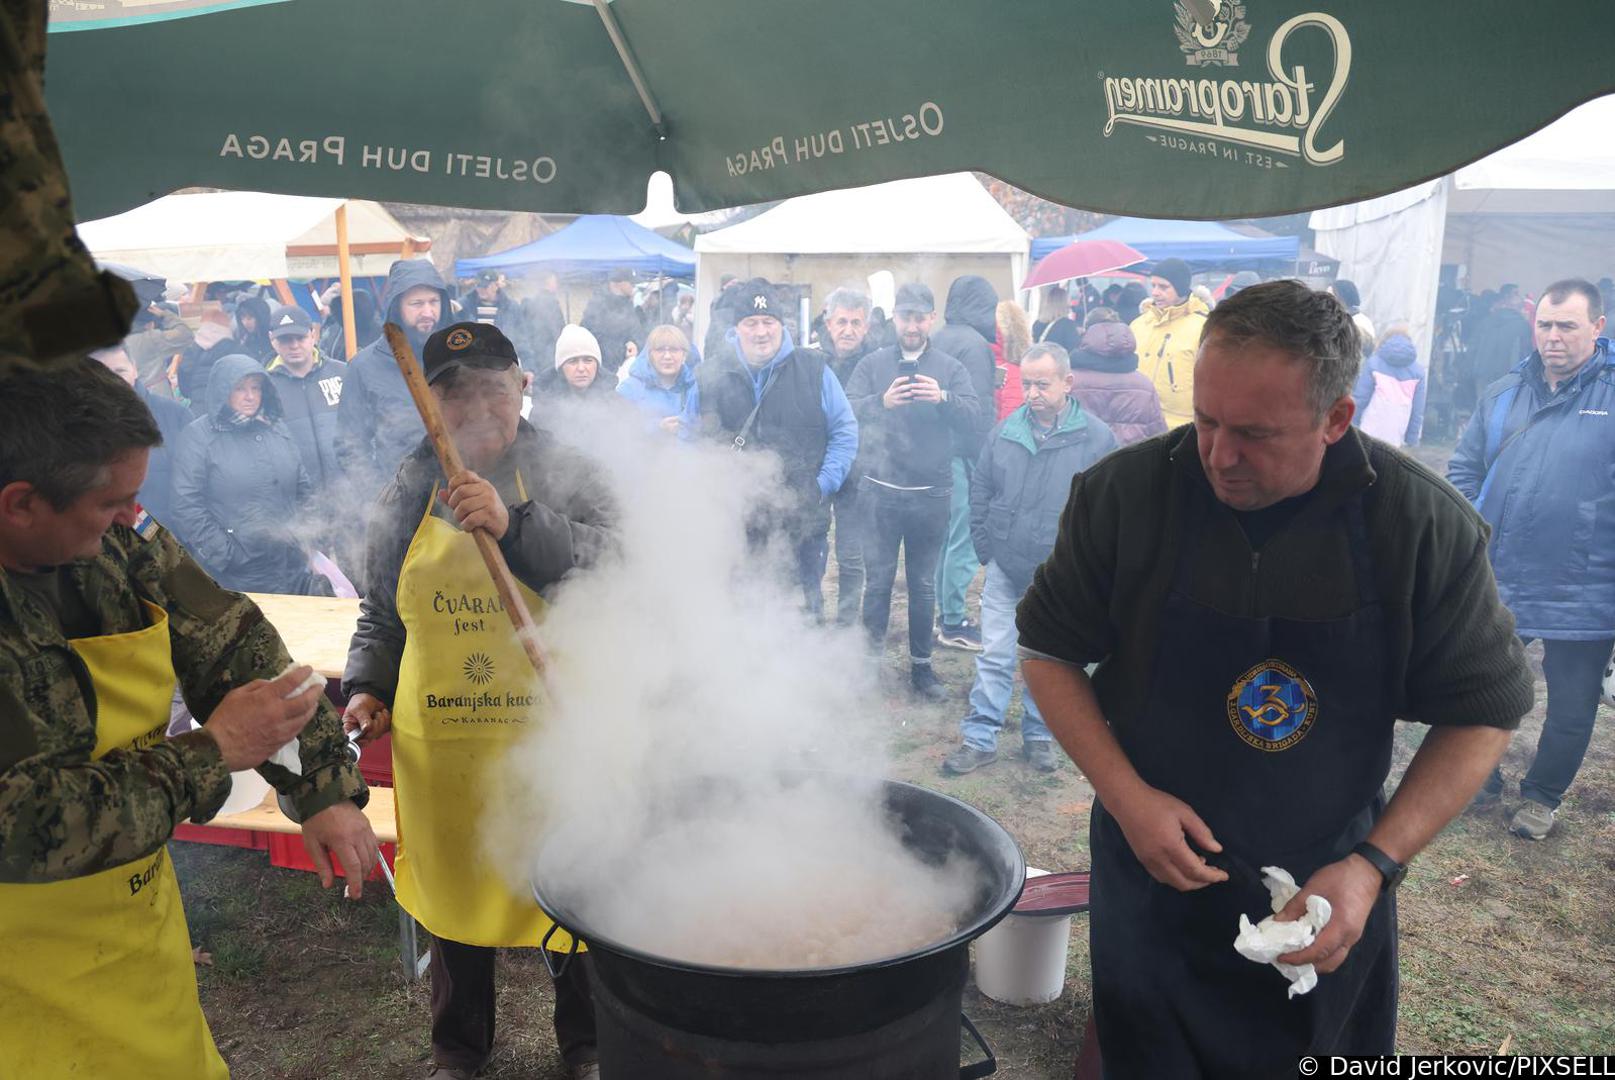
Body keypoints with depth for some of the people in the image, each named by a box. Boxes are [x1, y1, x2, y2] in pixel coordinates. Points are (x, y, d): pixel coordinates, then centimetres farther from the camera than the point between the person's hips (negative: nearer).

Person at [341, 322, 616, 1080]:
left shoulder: (563, 473, -4)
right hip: (441, 744, 3)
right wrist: (365, 688, 4)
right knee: (454, 896, 18)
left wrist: (514, 523, -30)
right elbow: (381, 612, 17)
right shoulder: (409, 491, 6)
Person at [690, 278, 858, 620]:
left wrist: (822, 486, -7)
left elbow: (845, 432, 4)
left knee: (805, 613, 12)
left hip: (803, 524, -1)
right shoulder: (709, 376, 4)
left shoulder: (814, 370, 0)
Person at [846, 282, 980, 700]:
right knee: (878, 579, 4)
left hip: (930, 494, 1)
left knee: (924, 584, 10)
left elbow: (971, 418, -7)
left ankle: (921, 665, 21)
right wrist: (881, 402, -28)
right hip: (880, 490, -1)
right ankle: (871, 656, 19)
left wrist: (943, 398, -26)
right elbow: (848, 411, -9)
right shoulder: (872, 364, 4)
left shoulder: (950, 368, 6)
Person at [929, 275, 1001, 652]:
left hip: (939, 450, 9)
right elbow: (979, 409, -16)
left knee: (947, 535, 16)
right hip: (963, 454, -9)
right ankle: (954, 624, 5)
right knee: (964, 539, -2)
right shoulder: (974, 344, -14)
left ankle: (946, 613, 26)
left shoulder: (938, 339, 11)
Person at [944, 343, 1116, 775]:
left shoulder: (1096, 438, -7)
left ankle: (1039, 736, 28)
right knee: (994, 657, 5)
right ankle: (980, 739, 13)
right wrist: (985, 543, 5)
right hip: (1005, 568, 2)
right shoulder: (1004, 431, 1)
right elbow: (980, 489, 11)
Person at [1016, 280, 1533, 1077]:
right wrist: (1128, 797, -15)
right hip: (1154, 872, 0)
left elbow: (1480, 712, -5)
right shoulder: (1124, 493, -15)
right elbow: (1048, 653, -5)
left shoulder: (1426, 525, -15)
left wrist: (1374, 866, -14)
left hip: (1329, 892, 1)